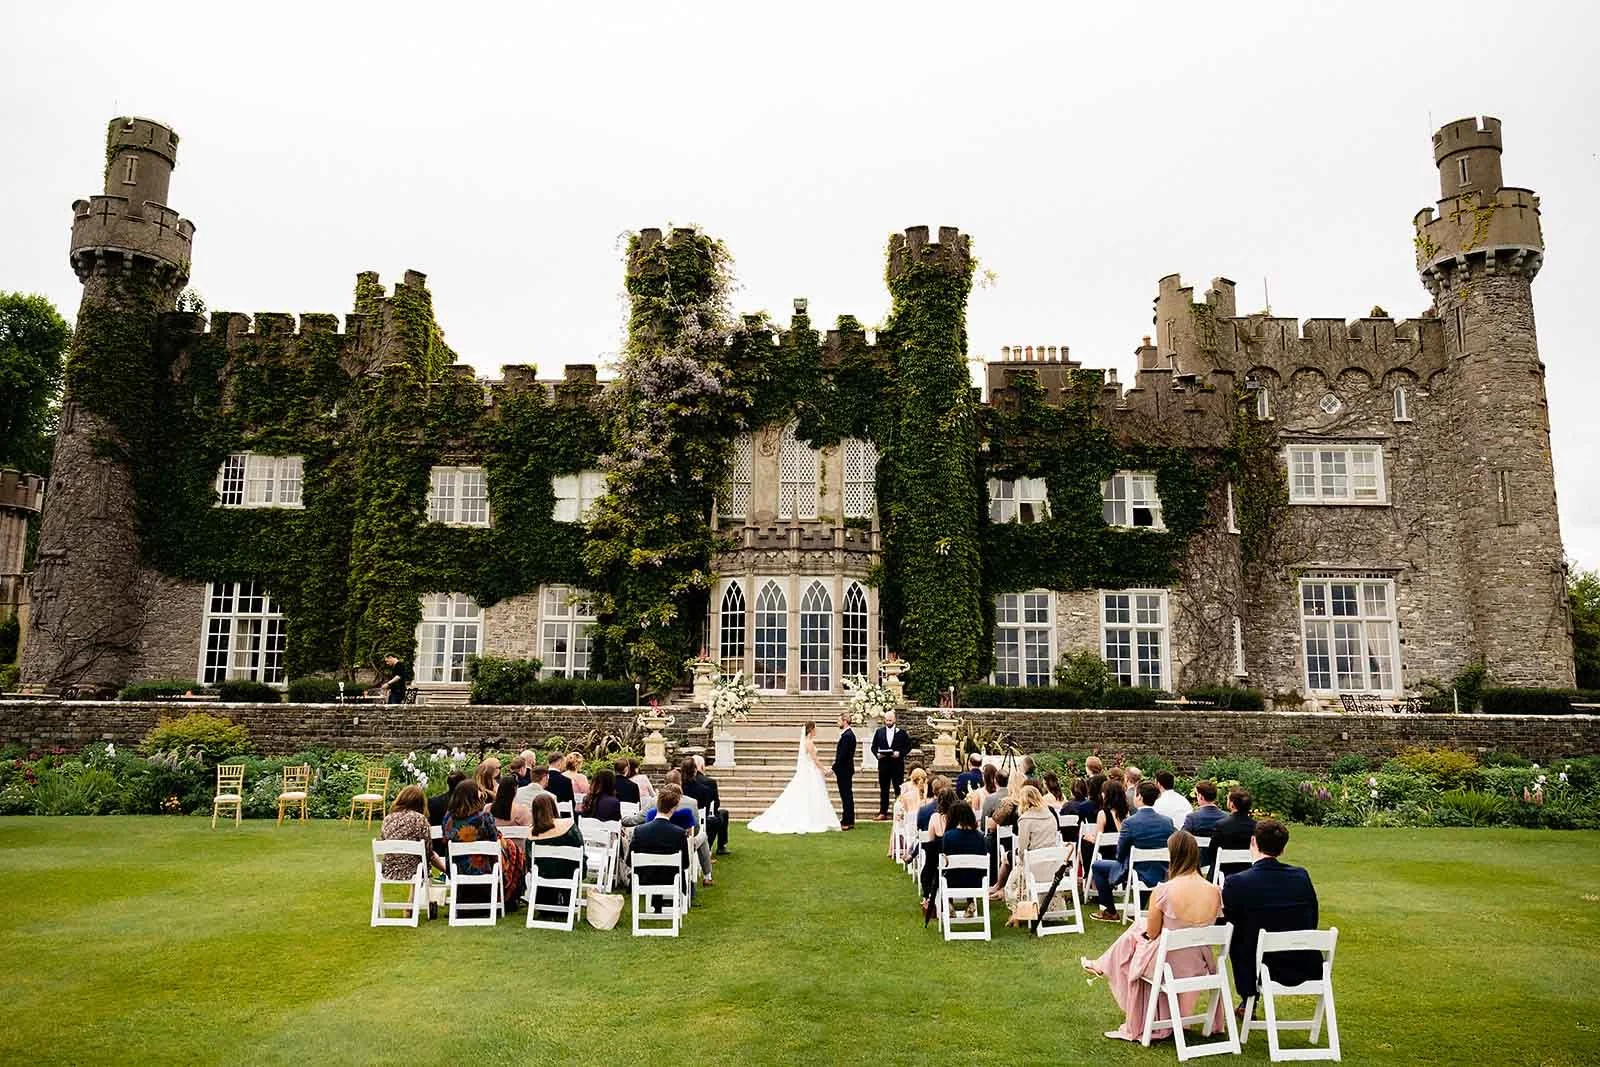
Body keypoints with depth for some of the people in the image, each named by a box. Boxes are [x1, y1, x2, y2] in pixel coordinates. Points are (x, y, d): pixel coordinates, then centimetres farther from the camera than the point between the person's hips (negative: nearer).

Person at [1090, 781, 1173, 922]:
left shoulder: (1130, 822, -20)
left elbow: (1120, 855, -10)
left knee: (1097, 866, 16)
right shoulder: (1167, 821, -7)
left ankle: (1110, 912, 20)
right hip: (1161, 874, 5)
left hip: (1138, 873, -5)